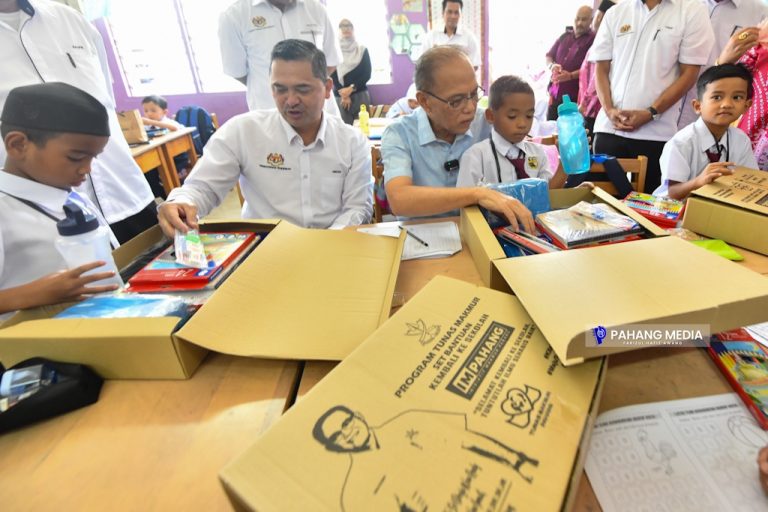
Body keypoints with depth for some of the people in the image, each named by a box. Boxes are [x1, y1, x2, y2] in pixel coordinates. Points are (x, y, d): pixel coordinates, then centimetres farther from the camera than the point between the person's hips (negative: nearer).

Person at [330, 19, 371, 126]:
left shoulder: (362, 49, 9)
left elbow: (367, 74, 3)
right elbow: (332, 75, 1)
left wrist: (351, 88, -9)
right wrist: (343, 94, -7)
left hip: (360, 95, 1)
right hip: (339, 96, -1)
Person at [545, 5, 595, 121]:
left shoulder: (593, 39, 0)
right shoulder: (565, 36, 17)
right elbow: (549, 56, 20)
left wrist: (571, 75, -24)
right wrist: (552, 65, -4)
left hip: (576, 96, -5)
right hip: (555, 93, 5)